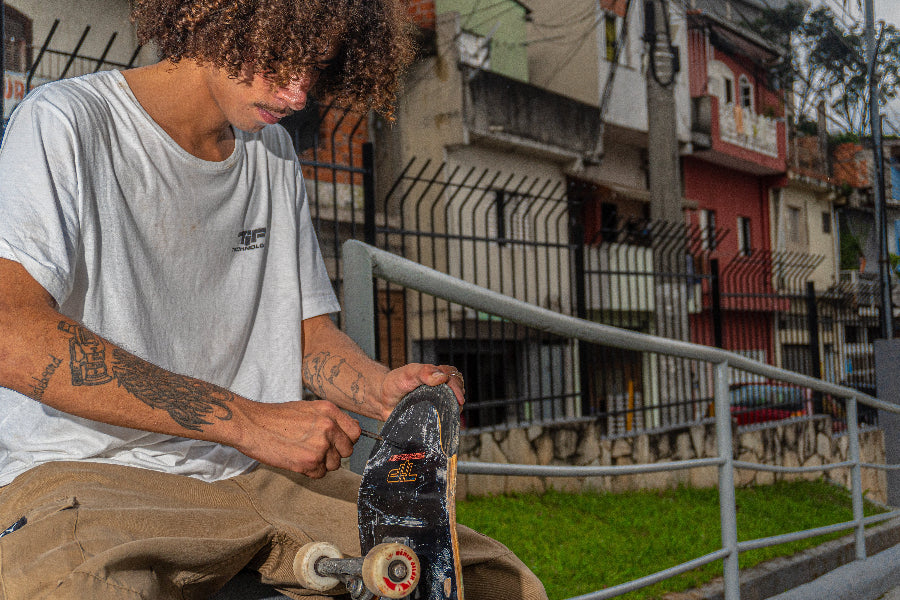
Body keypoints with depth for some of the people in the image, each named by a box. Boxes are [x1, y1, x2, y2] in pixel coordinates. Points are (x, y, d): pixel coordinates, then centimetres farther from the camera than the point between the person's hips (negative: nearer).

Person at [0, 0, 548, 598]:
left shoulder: (274, 155, 16)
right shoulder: (64, 123, -6)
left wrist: (386, 390, -6)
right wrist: (248, 420, -24)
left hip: (258, 475, 7)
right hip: (93, 471, -6)